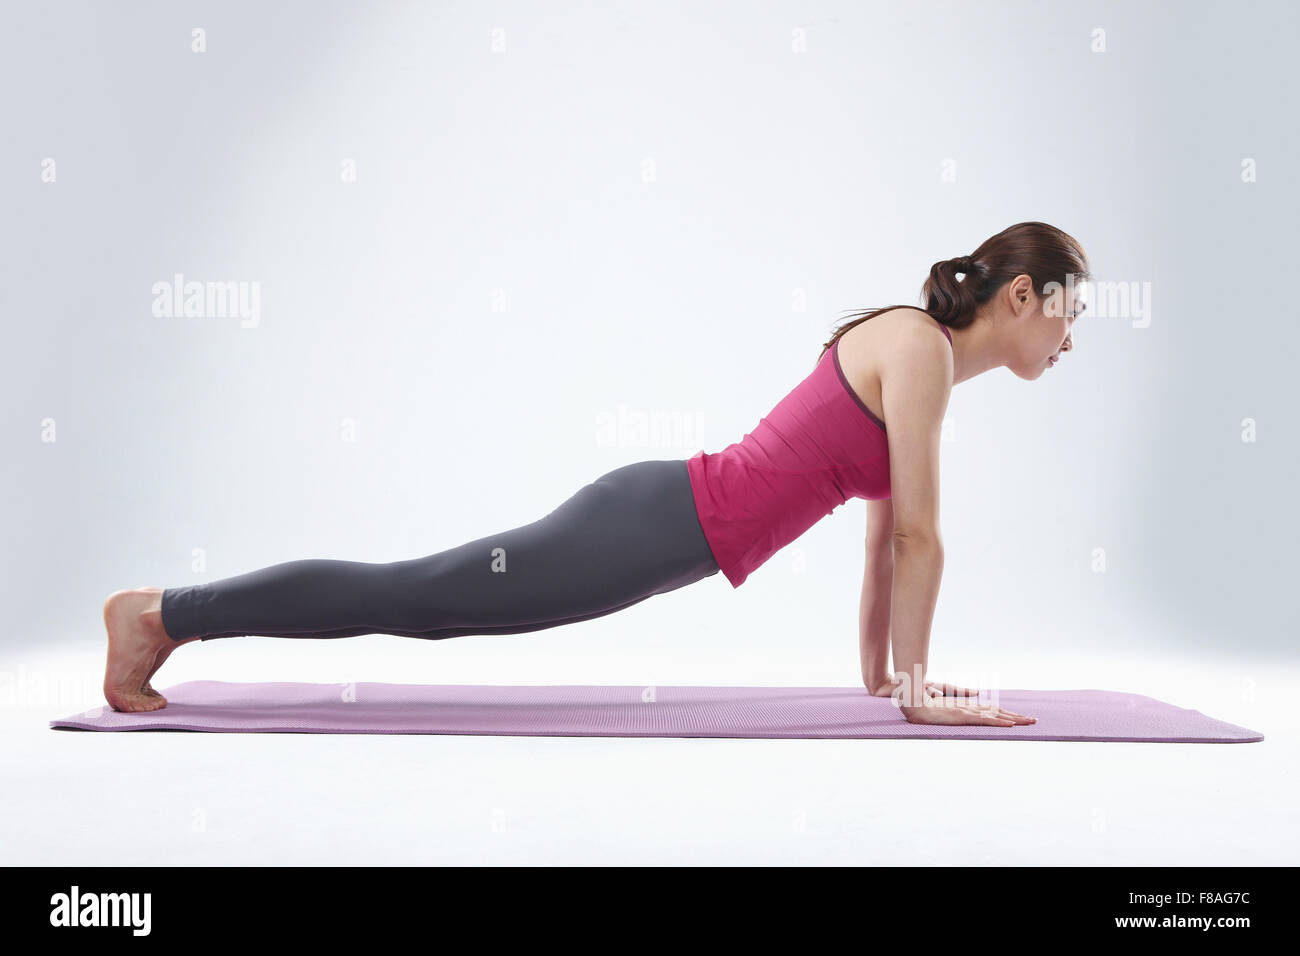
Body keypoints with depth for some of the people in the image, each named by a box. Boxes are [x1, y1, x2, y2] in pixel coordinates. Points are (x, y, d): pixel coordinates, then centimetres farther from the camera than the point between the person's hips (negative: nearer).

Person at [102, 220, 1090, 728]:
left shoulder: (922, 358, 16)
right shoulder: (920, 343, -14)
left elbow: (887, 528, 22)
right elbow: (917, 534, -15)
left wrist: (880, 666, 22)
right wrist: (916, 688, -10)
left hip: (664, 526, 9)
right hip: (656, 527, -9)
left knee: (422, 605, 13)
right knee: (412, 596, -3)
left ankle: (176, 614, 23)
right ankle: (163, 611, 6)